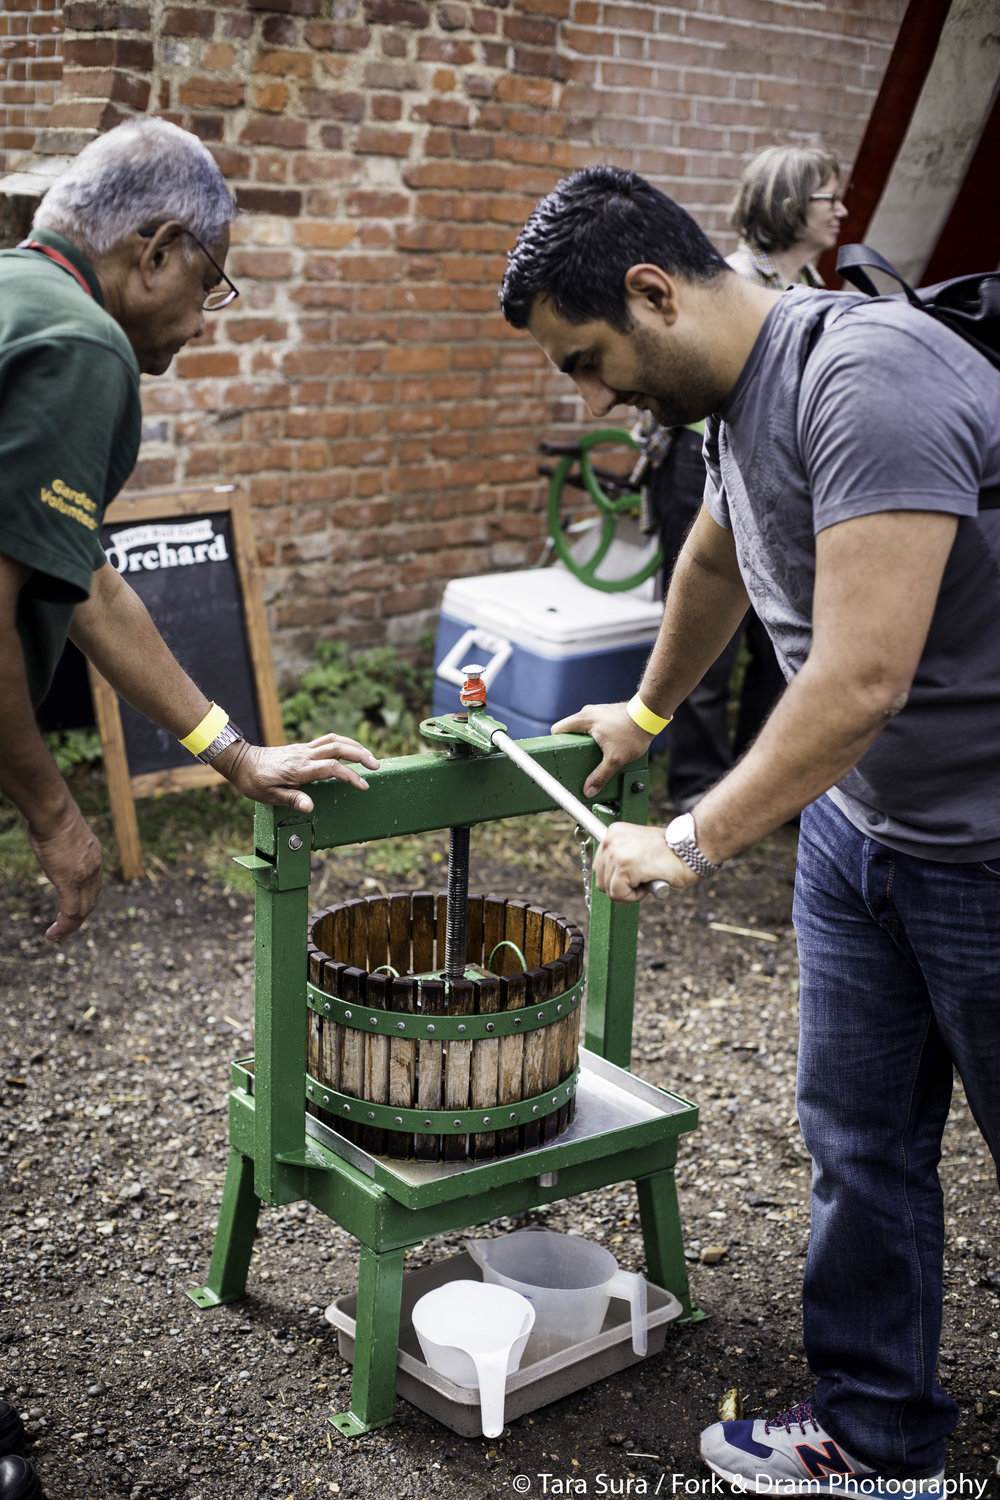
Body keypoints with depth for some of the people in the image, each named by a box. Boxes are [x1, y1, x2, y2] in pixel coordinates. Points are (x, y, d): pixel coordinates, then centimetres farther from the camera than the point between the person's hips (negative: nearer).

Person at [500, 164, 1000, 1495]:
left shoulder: (867, 382, -26)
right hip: (856, 826, 9)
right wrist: (647, 711, 38)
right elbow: (717, 560, 26)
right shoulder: (735, 396, 6)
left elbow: (860, 679, -32)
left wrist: (691, 843, -21)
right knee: (858, 1138, 14)